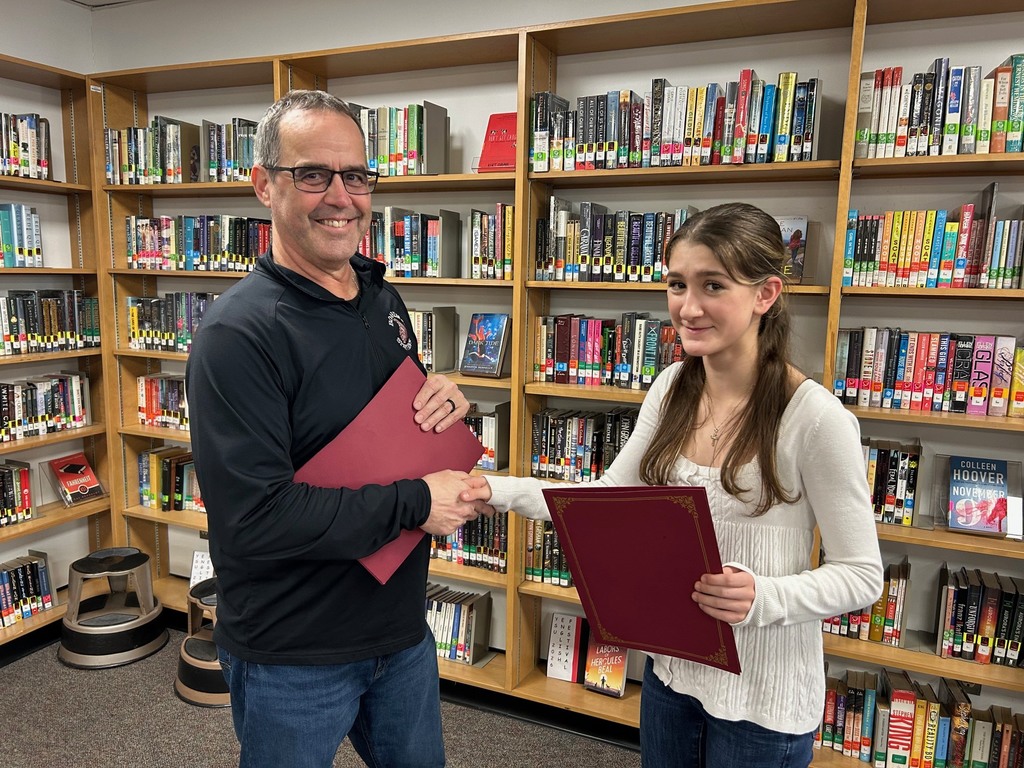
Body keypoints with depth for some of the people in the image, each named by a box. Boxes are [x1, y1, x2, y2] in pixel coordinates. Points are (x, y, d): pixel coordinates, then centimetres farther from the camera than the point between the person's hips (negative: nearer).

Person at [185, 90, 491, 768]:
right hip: (291, 657, -6)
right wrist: (414, 503, -24)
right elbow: (253, 517, -28)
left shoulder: (385, 301, 3)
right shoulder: (239, 332, -22)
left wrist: (444, 400, -8)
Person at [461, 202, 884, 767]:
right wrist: (499, 491, -10)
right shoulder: (672, 388, -4)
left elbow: (861, 576, -15)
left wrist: (763, 597, -32)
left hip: (762, 699, -5)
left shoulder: (814, 417, -22)